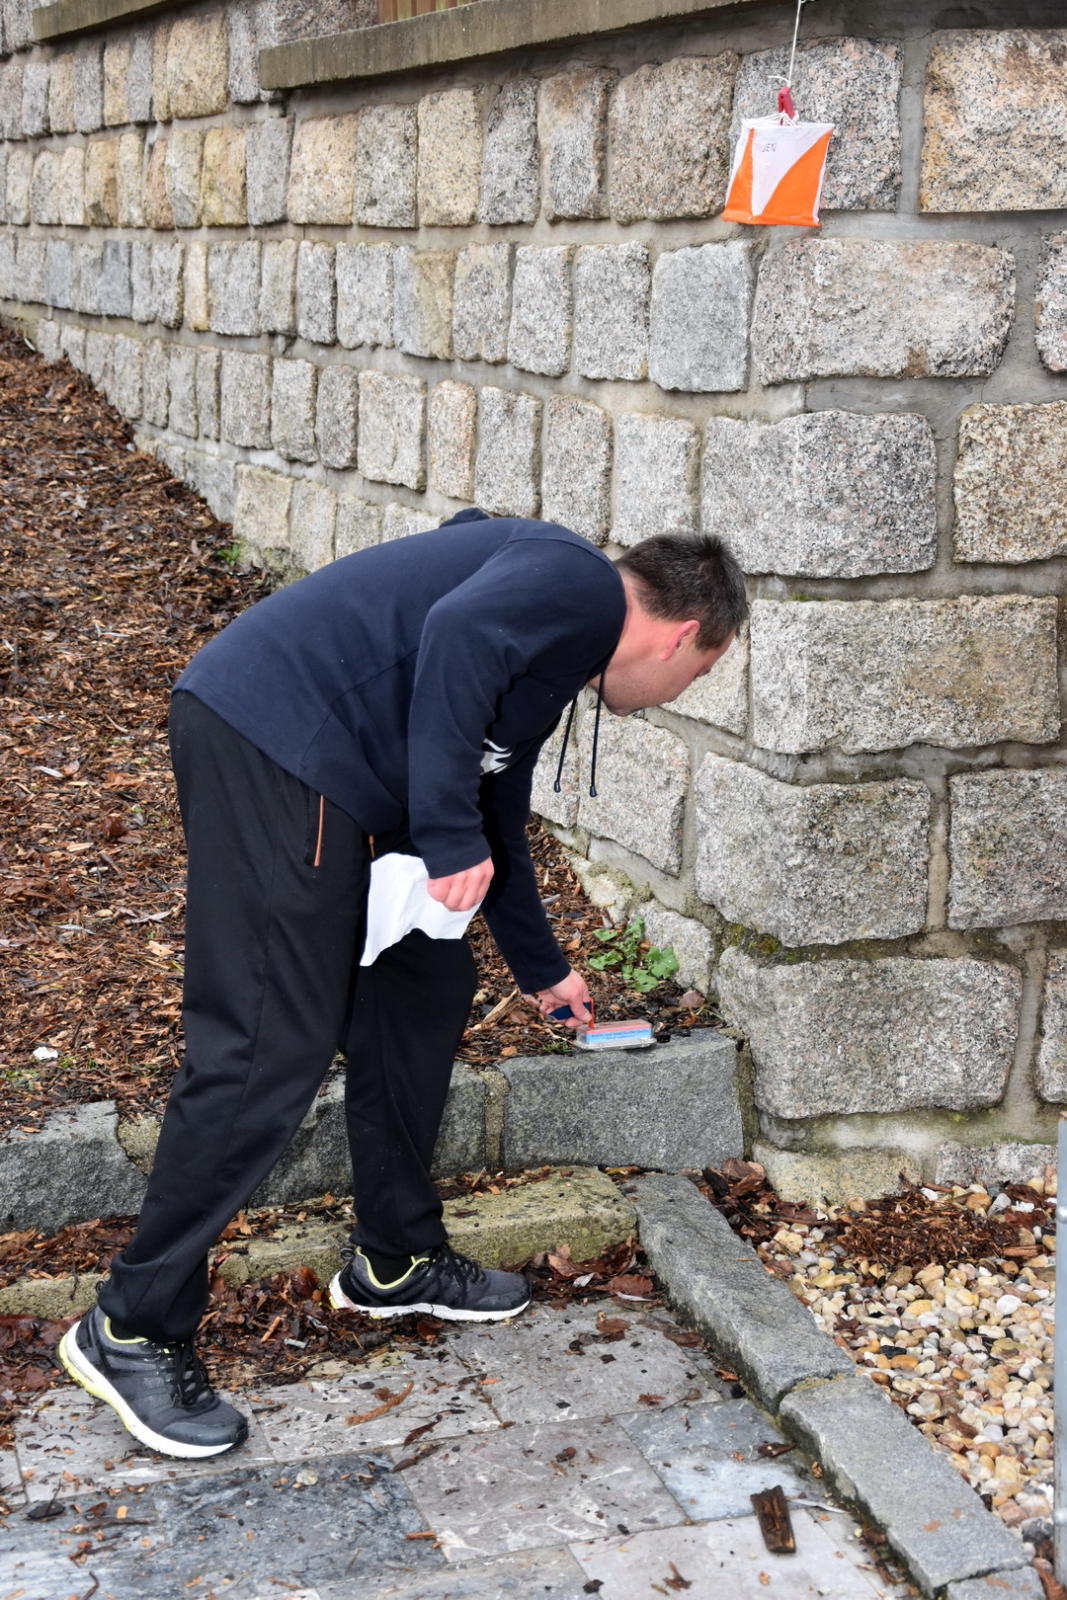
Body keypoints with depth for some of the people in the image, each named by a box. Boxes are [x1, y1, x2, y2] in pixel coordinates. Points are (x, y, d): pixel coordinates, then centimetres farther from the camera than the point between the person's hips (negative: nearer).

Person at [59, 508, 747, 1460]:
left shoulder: (552, 666, 26)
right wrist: (451, 839, -19)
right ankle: (133, 1330, 2)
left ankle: (396, 1261, 30)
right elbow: (456, 634, -23)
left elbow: (498, 823, 38)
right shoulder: (578, 581, -3)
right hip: (268, 744, -11)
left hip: (330, 783, 11)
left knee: (425, 990, 17)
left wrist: (542, 969, 50)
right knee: (271, 1051, -9)